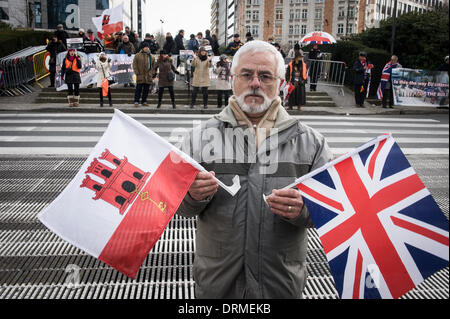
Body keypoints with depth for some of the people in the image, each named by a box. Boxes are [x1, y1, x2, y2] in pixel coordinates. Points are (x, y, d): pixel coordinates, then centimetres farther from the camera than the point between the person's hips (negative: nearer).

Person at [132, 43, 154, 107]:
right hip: (140, 76, -4)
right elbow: (134, 64, 0)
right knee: (138, 89, -4)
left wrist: (152, 73, 8)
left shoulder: (151, 56, 14)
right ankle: (136, 101, 0)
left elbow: (153, 66, 19)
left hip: (148, 76, 4)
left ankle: (144, 101, 16)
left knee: (146, 90, 7)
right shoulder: (137, 55, 2)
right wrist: (137, 72, -9)